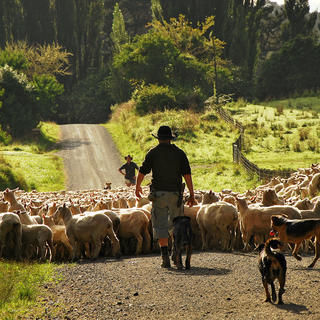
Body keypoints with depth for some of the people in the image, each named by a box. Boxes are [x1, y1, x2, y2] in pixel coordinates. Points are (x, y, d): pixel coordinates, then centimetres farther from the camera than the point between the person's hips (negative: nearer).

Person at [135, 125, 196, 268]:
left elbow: (142, 172, 4)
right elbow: (187, 174, -3)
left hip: (159, 193, -2)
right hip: (175, 192, 2)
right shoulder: (179, 153, 3)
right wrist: (191, 194, 0)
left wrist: (137, 187, 21)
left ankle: (165, 256, -13)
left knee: (160, 224, -1)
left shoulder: (153, 153, 0)